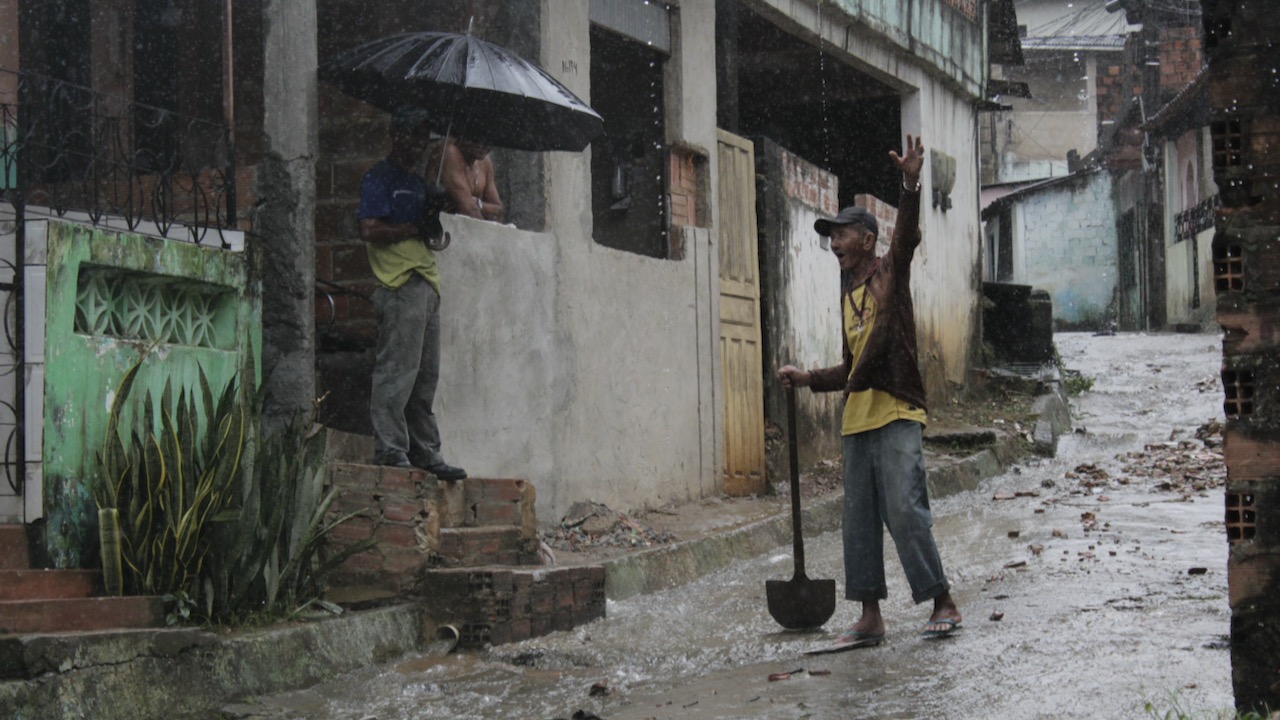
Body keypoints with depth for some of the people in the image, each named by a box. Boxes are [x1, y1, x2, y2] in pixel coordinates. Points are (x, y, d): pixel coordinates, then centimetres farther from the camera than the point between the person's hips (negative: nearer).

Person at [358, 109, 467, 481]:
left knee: (426, 375, 9)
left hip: (426, 282, 9)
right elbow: (370, 230, -13)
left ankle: (425, 451, 13)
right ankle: (389, 450, -8)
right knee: (397, 370, -10)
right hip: (399, 285, -9)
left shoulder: (418, 181, 25)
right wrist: (415, 229, -9)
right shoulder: (380, 178, -3)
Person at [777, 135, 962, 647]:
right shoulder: (848, 295, 20)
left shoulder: (890, 273, 1)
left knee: (905, 512, -12)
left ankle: (944, 604, -2)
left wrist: (911, 186, -35)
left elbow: (907, 236, -21)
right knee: (859, 521, 7)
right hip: (857, 420, 8)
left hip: (895, 416, -8)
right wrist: (808, 379, 16)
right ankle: (870, 618, 13)